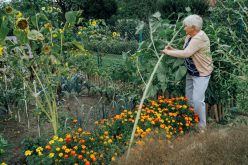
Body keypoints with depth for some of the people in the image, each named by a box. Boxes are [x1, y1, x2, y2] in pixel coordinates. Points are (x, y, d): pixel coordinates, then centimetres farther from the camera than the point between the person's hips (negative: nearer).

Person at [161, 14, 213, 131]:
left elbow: (186, 53, -32)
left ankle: (201, 125, 9)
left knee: (197, 100, -10)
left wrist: (168, 52, -23)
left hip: (202, 73, -10)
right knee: (189, 97, 16)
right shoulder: (189, 36, 5)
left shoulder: (200, 38, -26)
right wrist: (173, 50, -7)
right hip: (191, 72, 10)